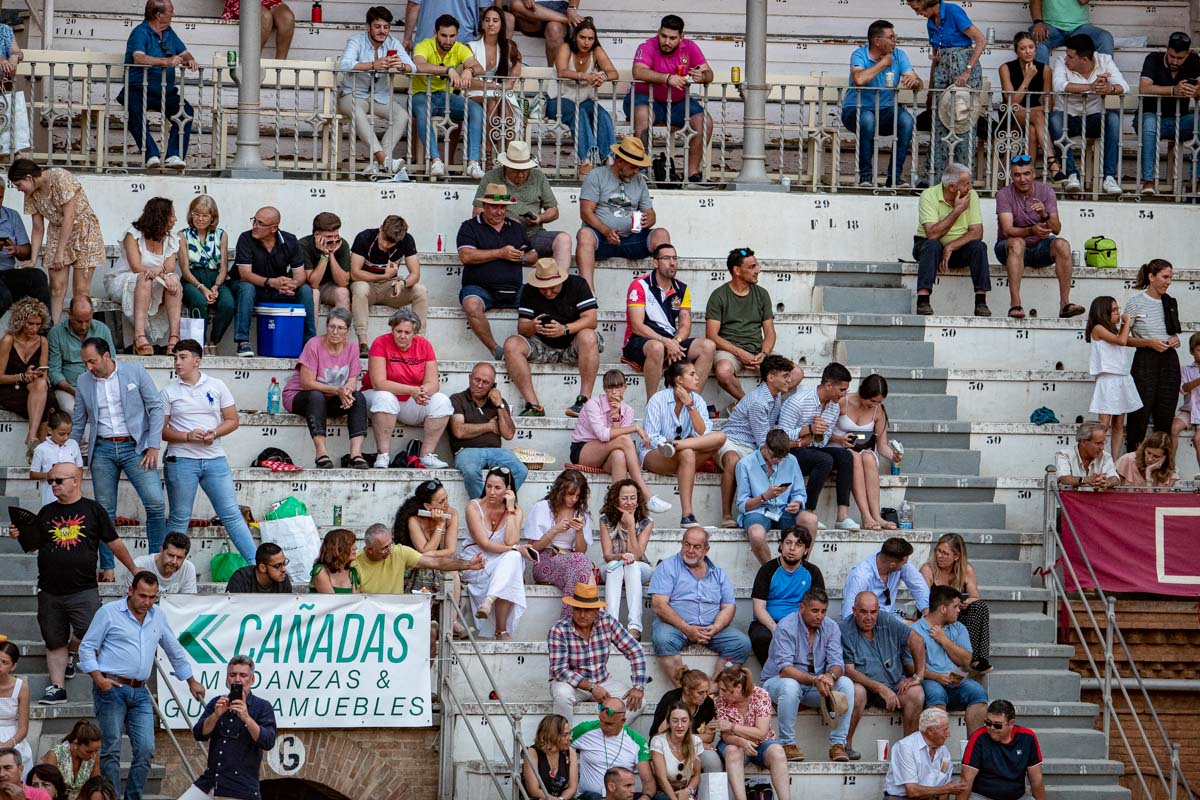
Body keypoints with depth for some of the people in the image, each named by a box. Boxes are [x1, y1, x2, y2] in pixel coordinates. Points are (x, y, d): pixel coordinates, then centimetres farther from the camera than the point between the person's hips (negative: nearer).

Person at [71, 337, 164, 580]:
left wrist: (153, 446, -8)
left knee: (155, 502, -15)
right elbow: (78, 423, 16)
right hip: (102, 449, 3)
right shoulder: (84, 382, 8)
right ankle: (107, 568, 9)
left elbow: (156, 407, -1)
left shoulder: (135, 372, -1)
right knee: (105, 511, 2)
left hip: (134, 446, -3)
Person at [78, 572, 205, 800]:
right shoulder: (109, 612, -1)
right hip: (111, 688, -5)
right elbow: (87, 647, 0)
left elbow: (175, 651, 25)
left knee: (146, 750, -4)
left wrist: (191, 682, 30)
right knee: (111, 750, -5)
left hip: (140, 692, 5)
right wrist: (98, 678, -12)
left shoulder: (158, 616, 13)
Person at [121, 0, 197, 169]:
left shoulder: (169, 32, 16)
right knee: (135, 110, -36)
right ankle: (152, 155, -36)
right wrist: (166, 62, -37)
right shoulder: (140, 33, -8)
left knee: (186, 111, -20)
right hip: (139, 90, -6)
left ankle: (174, 155, -23)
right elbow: (139, 58, -26)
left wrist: (189, 60, -5)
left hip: (166, 91, 6)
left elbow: (184, 53, 20)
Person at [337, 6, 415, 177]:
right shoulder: (356, 41, -13)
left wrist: (402, 66, -38)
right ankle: (383, 158, -45)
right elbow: (344, 65, -32)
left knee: (403, 115, -23)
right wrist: (373, 65, -44)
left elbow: (412, 67, -12)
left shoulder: (393, 43, -2)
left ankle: (376, 164, -29)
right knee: (357, 111, -38)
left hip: (381, 96, 4)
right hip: (353, 94, -4)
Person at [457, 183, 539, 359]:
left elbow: (534, 255, 27)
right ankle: (495, 350, -31)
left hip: (513, 290, 4)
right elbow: (466, 256, -9)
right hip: (480, 287, -4)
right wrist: (500, 253, -8)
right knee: (472, 306, -39)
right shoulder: (470, 227, 8)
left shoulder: (517, 228, 22)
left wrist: (523, 257, 1)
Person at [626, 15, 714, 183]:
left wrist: (702, 76, -31)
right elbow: (638, 72, -34)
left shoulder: (689, 48, -3)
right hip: (647, 99, -4)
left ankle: (693, 170, -9)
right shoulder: (647, 47, -16)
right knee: (643, 114, -38)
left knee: (705, 122, -16)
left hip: (677, 102, 4)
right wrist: (668, 78, -45)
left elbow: (708, 73, -5)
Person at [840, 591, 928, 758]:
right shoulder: (845, 631, -11)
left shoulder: (888, 621, 0)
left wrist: (918, 676, -5)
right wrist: (880, 688, -24)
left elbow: (917, 641, 2)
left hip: (893, 685, 3)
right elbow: (849, 671, -16)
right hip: (864, 687, -3)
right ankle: (846, 744, -23)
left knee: (916, 693, -24)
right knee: (857, 691, -36)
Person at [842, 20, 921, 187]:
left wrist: (914, 82, -32)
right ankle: (865, 175, -26)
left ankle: (895, 175, -18)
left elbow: (917, 82, -6)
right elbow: (859, 79, -31)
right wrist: (883, 63, -19)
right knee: (867, 118, -38)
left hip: (885, 110, 4)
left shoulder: (899, 55, 3)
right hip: (856, 109, -4)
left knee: (906, 120, -27)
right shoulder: (859, 55, -9)